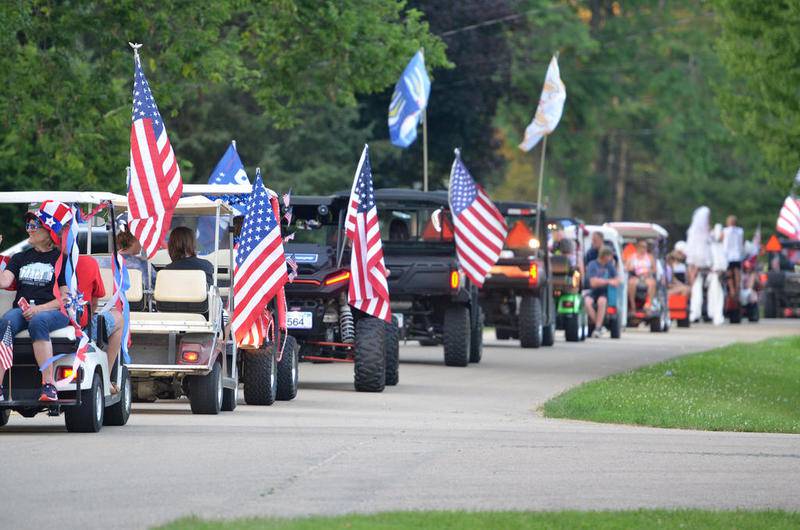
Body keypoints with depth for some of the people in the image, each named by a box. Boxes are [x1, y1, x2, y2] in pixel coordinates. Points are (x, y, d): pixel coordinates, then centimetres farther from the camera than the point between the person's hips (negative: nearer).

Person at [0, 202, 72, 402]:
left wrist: (39, 309, -15)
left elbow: (65, 297, -1)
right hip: (22, 309, 4)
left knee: (38, 322, -39)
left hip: (53, 311, -3)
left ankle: (49, 385, -43)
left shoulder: (61, 258, 8)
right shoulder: (20, 258, 24)